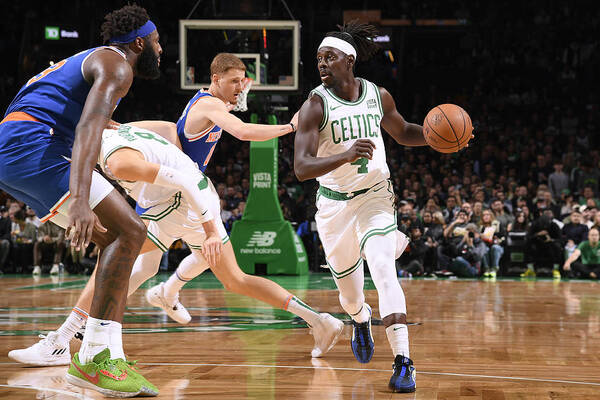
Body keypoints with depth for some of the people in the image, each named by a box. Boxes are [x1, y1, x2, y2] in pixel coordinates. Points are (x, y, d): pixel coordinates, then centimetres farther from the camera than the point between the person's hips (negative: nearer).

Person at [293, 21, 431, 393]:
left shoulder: (378, 96, -5)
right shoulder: (315, 105, -16)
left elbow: (403, 132, 15)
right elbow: (301, 168, -25)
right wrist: (346, 155, -41)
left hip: (375, 194, 0)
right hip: (334, 202, 0)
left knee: (384, 272, -23)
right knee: (350, 290, 13)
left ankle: (403, 361, -24)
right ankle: (360, 319, 51)